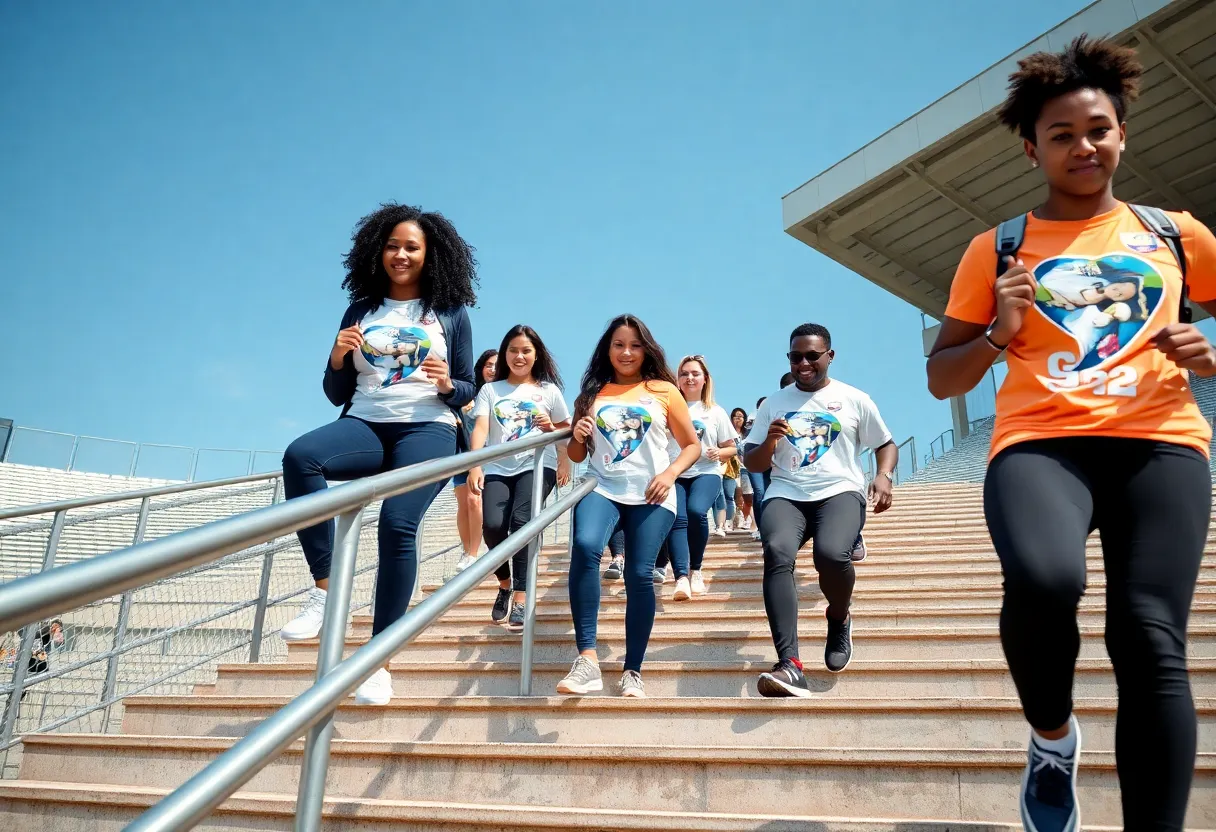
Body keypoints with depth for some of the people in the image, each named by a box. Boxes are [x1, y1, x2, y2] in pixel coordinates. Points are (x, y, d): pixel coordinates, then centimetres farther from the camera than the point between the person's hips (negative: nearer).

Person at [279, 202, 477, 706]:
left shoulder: (450, 312, 10)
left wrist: (447, 383, -11)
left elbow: (467, 392, 10)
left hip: (427, 429, -2)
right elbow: (337, 394, 15)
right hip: (365, 426, 3)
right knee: (299, 455, -30)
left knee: (398, 523, -25)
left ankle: (378, 660, -15)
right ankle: (325, 593, -23)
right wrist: (337, 358, -4)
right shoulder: (361, 310, 15)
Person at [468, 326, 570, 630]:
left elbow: (566, 430, 19)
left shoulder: (548, 390, 13)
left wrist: (551, 426, -4)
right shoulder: (490, 390, 13)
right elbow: (481, 429, 0)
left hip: (537, 465, -1)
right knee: (492, 524, -18)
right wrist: (475, 466, -14)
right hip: (498, 469, 1)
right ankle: (505, 583, 11)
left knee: (521, 520, -24)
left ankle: (521, 598, -19)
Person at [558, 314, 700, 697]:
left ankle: (633, 672, 3)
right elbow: (576, 456, 18)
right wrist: (578, 437, -4)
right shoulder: (591, 394, 13)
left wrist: (670, 473, -7)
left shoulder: (664, 391, 9)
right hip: (602, 489, 1)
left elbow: (693, 445, 10)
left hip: (651, 496, 0)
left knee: (639, 574, -13)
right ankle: (587, 659, -25)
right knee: (584, 547, -28)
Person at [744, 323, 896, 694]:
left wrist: (884, 475, -4)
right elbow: (753, 464, 15)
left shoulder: (854, 399, 12)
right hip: (786, 494, 1)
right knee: (777, 552, -32)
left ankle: (839, 620, 4)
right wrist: (770, 443, -7)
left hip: (840, 491, -1)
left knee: (831, 553, -33)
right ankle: (790, 665, -39)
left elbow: (886, 444, 17)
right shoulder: (773, 403, 15)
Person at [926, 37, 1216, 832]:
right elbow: (942, 378, 12)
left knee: (1151, 643, -15)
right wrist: (998, 335, -7)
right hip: (1039, 442, -2)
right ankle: (1052, 735, 1)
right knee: (1044, 580, -30)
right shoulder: (997, 249, 13)